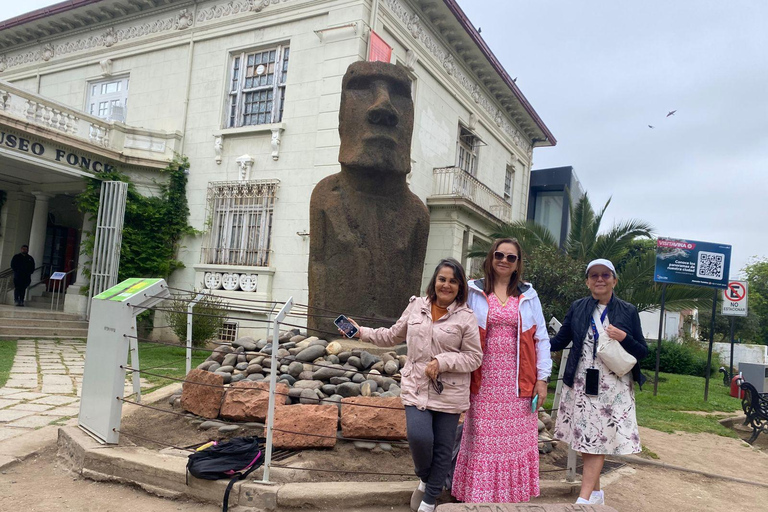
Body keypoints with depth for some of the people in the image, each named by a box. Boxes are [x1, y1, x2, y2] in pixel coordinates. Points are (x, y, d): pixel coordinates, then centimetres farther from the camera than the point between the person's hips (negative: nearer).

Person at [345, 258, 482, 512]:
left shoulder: (466, 317, -5)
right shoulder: (416, 306, 4)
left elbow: (475, 357, -5)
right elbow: (393, 336, 16)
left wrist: (442, 361, -17)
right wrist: (363, 332, 10)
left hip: (449, 393, -1)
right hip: (416, 387, 1)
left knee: (443, 447, 7)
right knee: (419, 437, -16)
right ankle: (424, 478, 20)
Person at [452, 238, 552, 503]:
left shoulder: (528, 295, 6)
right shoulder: (474, 292, 1)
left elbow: (540, 338, 7)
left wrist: (542, 378, 2)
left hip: (518, 381, 1)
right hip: (485, 380, -1)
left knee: (515, 439, 7)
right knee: (483, 440, 4)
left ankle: (511, 495, 21)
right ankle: (479, 496, 16)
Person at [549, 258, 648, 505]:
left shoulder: (628, 311, 2)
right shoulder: (577, 308, 5)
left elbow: (642, 352, 4)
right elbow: (559, 341, 7)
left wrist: (624, 338, -15)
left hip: (613, 386, -2)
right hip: (580, 383, 2)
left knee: (598, 440, -5)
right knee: (583, 438, 8)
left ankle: (584, 498, -4)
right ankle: (596, 492, 25)